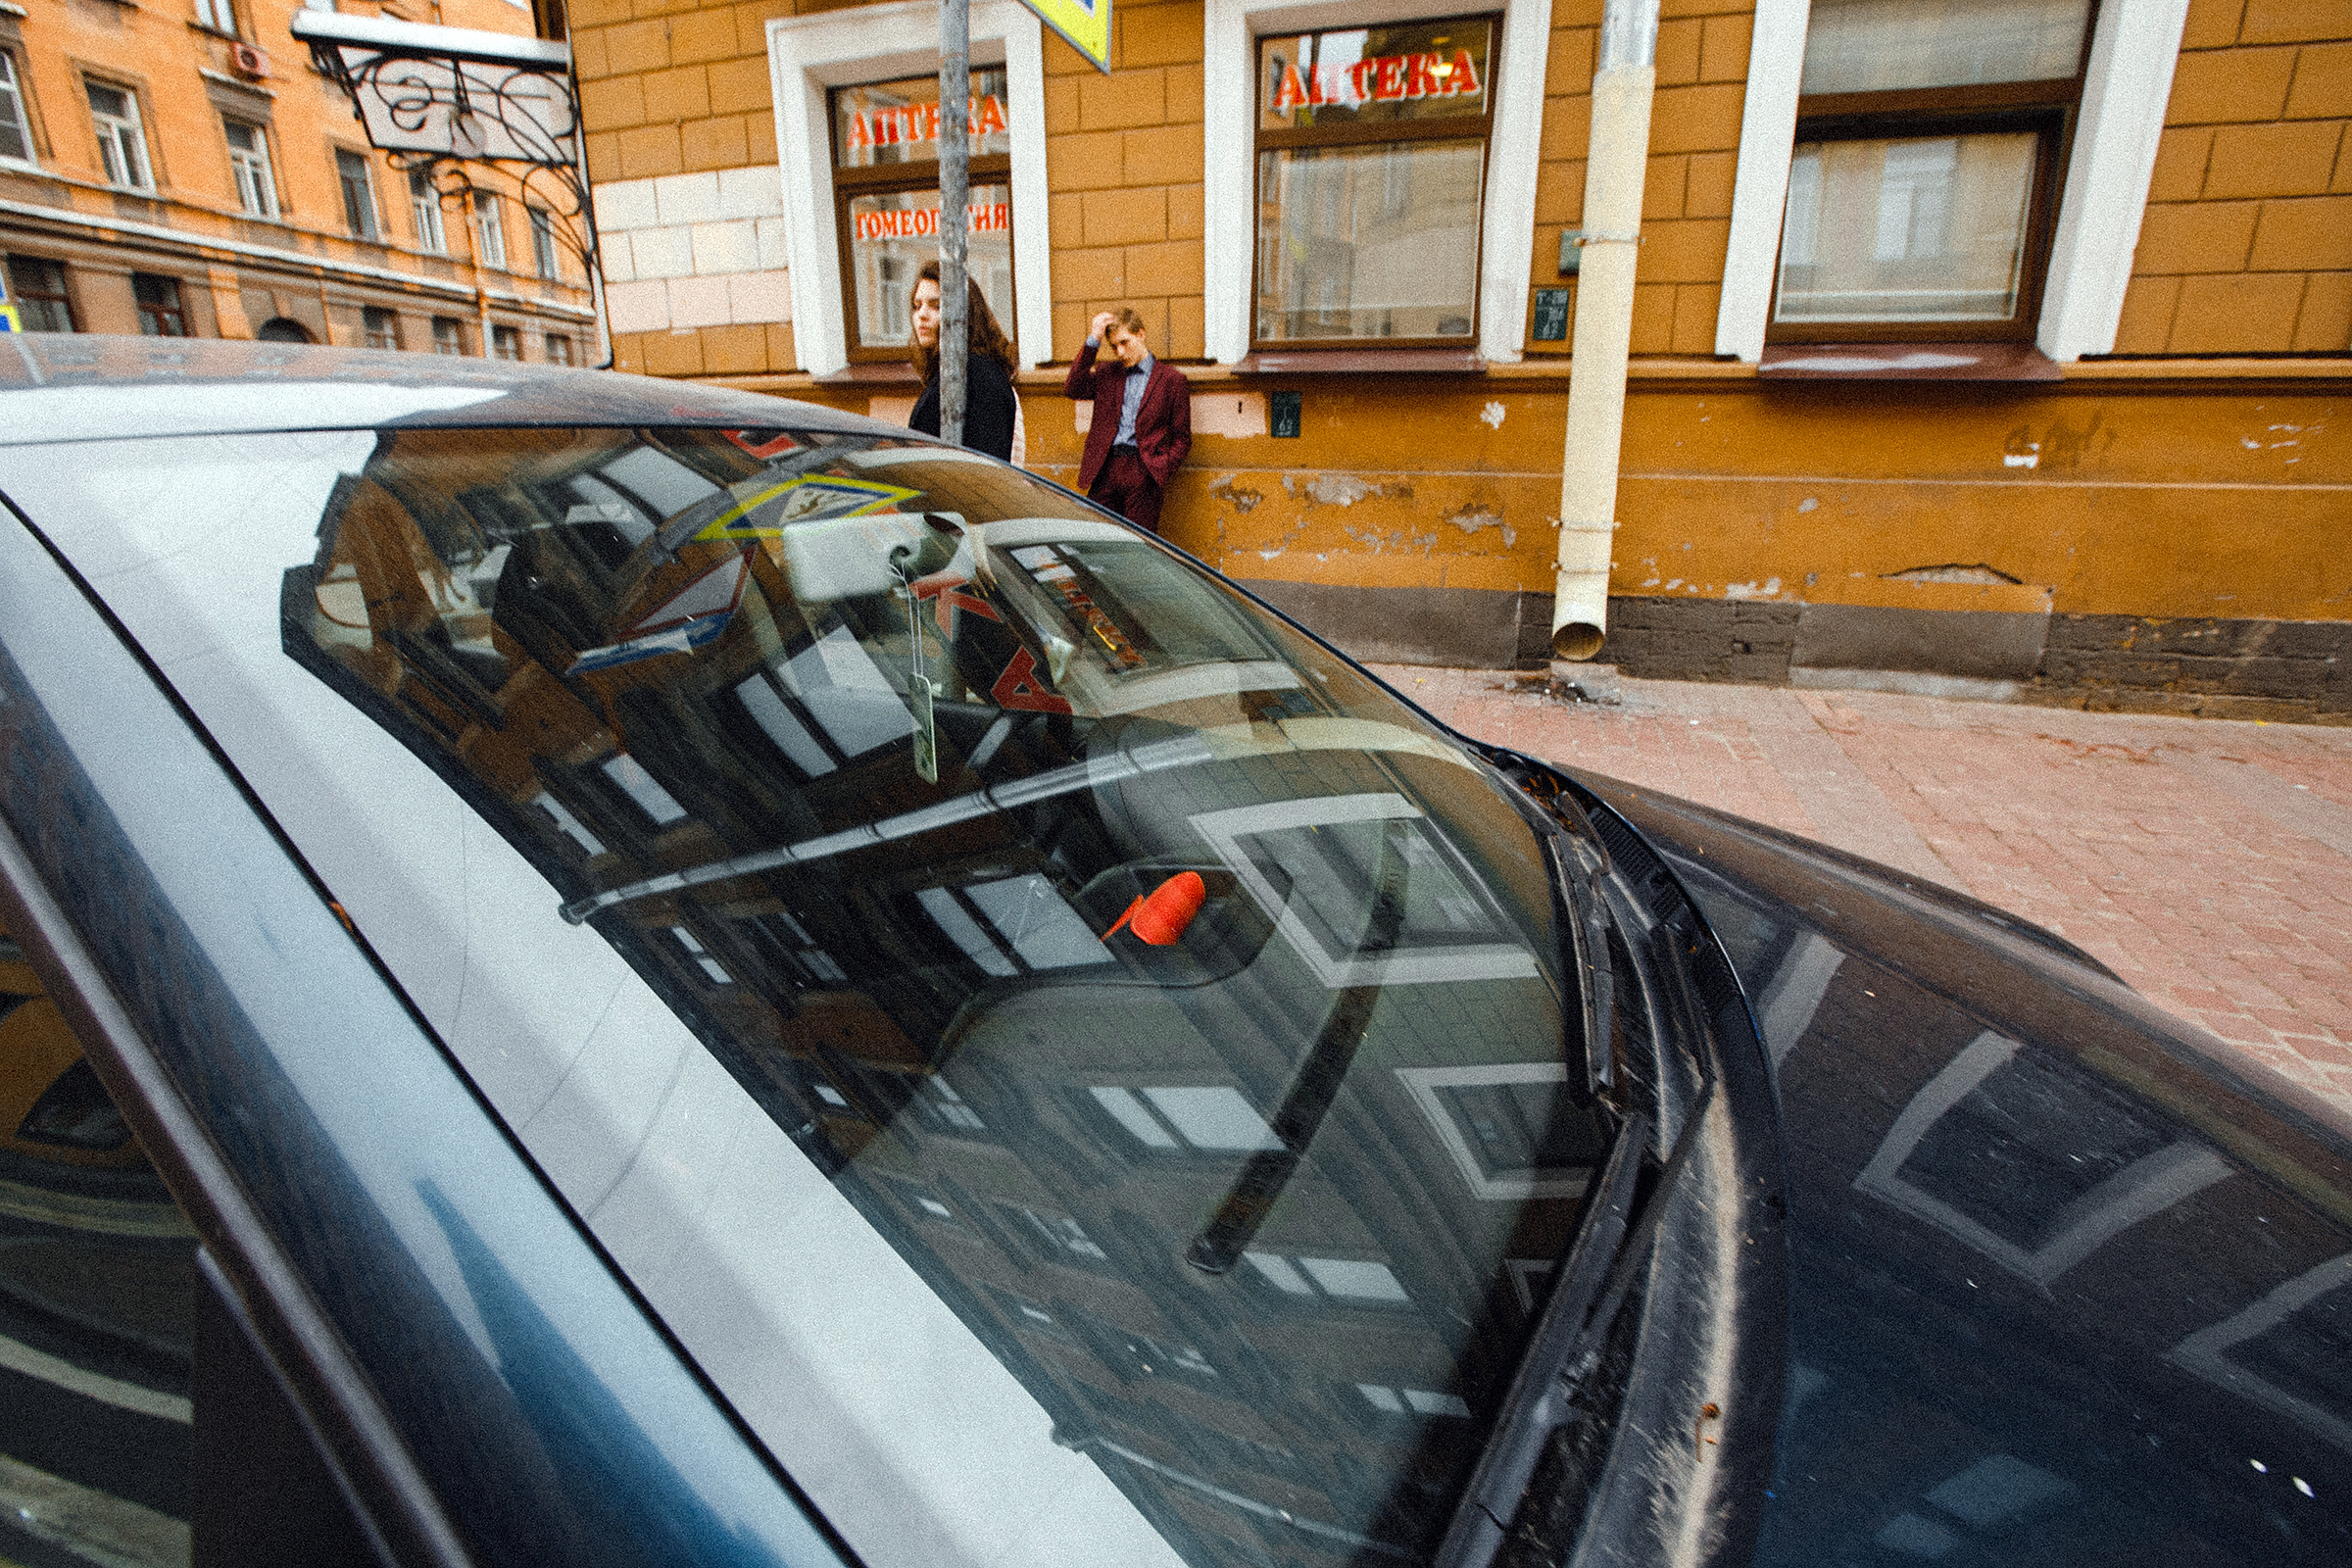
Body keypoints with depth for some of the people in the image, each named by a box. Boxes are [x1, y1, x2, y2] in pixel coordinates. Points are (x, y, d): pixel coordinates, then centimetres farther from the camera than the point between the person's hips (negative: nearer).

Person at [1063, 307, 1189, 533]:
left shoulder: (1171, 379, 10)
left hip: (1143, 472, -3)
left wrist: (1163, 467, -8)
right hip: (1104, 468, 3)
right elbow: (1073, 390, 2)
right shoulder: (1107, 375, 20)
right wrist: (1093, 341, 2)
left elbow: (1182, 437, 9)